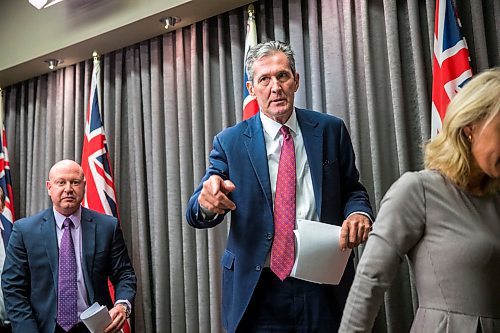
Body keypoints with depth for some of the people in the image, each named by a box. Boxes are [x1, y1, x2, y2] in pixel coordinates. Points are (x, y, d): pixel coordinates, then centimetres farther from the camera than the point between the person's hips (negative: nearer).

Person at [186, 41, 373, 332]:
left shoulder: (330, 130, 2)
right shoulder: (230, 142, -2)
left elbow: (352, 189, 9)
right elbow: (196, 213, -7)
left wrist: (359, 213, -14)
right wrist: (207, 201, -31)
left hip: (325, 286, 2)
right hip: (258, 290, -1)